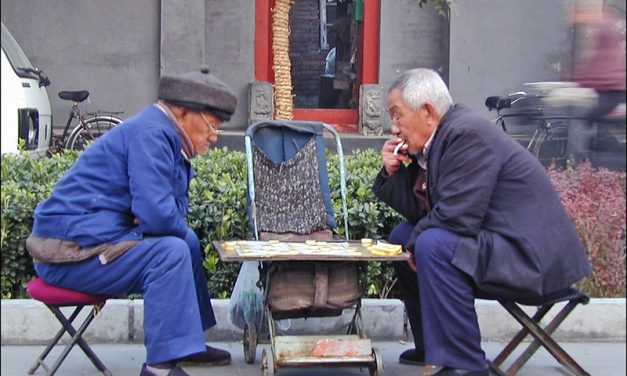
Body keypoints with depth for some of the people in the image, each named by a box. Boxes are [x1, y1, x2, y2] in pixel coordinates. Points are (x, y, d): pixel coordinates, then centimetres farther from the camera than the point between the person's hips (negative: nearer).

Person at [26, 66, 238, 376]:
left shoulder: (164, 136, 14)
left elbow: (174, 215, 16)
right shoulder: (150, 134, -19)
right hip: (72, 250, -11)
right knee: (170, 252, -25)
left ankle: (187, 343, 22)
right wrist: (177, 229, -4)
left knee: (187, 241, 17)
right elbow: (158, 215, -27)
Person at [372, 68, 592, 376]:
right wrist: (392, 172, -1)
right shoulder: (437, 138, 9)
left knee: (433, 244, -31)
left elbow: (455, 218, -27)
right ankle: (430, 344, 25)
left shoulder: (468, 134, -20)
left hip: (531, 255, -11)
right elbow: (419, 212, 12)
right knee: (403, 235, 17)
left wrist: (417, 240, -10)